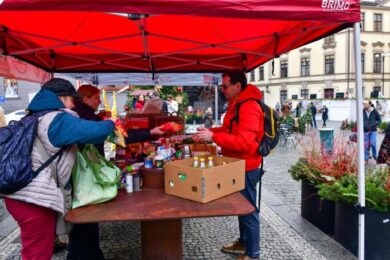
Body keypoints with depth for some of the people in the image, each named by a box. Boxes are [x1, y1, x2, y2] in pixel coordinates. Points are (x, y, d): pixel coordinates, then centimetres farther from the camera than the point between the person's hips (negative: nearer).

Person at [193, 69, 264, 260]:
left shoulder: (249, 107, -22)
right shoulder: (236, 104, 12)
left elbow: (244, 141, -31)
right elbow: (229, 130, 21)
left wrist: (213, 137, -32)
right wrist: (209, 132, 8)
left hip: (246, 168, -10)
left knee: (249, 210, 3)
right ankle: (243, 243, 37)